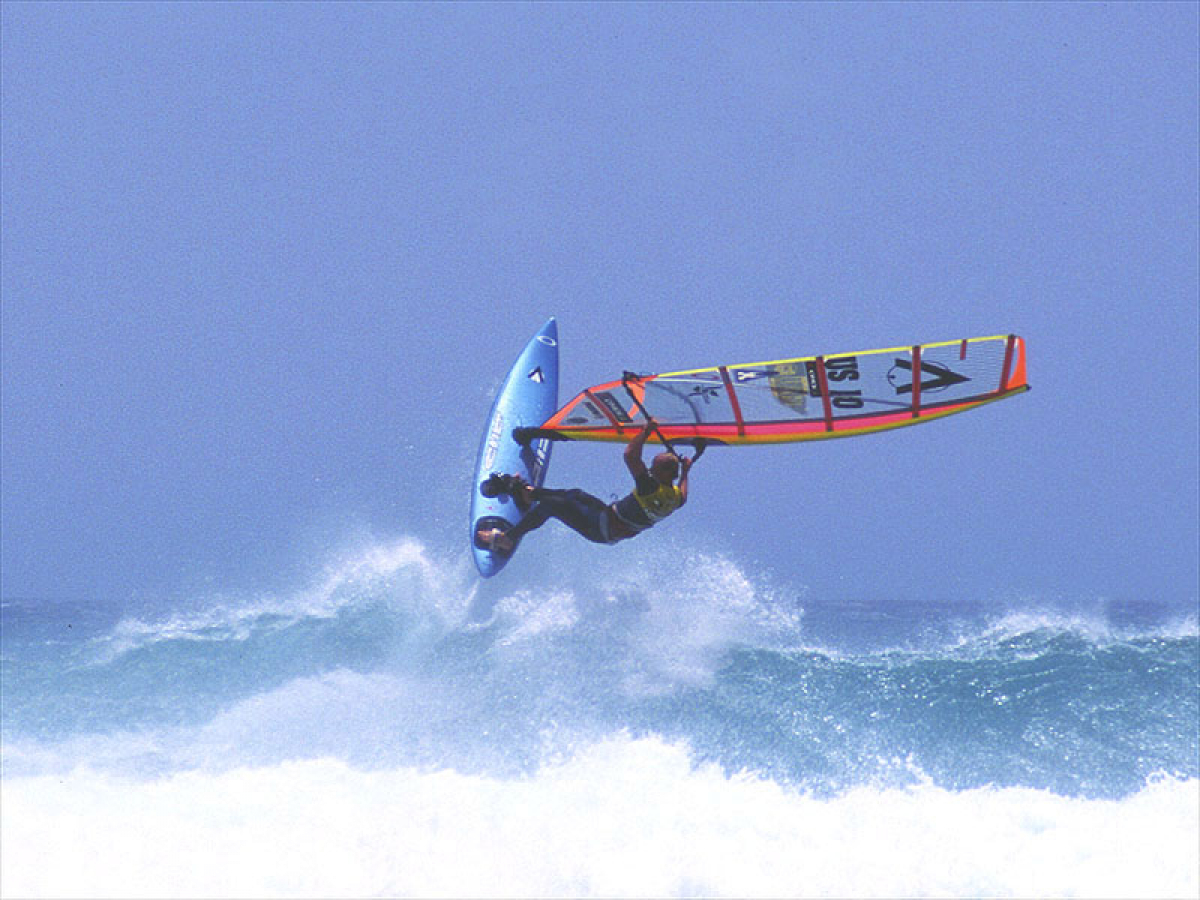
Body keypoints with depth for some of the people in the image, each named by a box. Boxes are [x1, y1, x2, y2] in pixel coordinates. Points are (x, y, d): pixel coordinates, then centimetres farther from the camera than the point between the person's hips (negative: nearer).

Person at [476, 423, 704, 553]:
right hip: (617, 533, 9)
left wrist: (647, 430, -27)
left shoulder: (651, 487, -33)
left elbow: (630, 455, -40)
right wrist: (685, 472, 31)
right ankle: (527, 493, 41)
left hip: (602, 529, -9)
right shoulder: (676, 497, -8)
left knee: (551, 504, -8)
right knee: (575, 495, 26)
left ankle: (506, 539, 1)